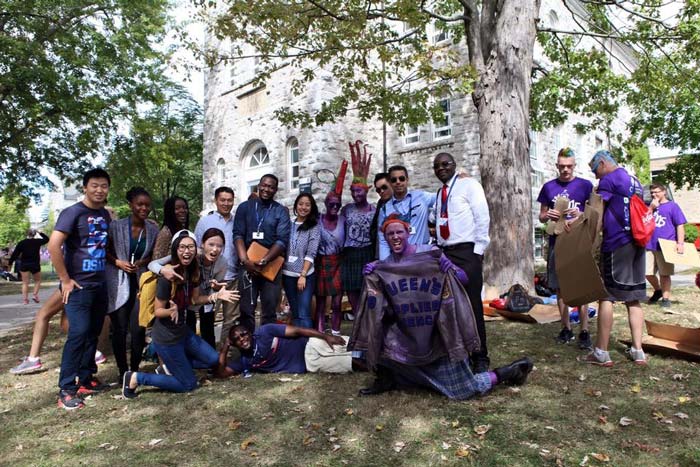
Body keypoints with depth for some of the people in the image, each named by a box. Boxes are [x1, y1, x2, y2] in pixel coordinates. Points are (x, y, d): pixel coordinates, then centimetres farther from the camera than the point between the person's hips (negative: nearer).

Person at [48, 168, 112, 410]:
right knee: (78, 332, -11)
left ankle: (86, 379, 24)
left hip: (99, 285, 7)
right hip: (78, 285, -7)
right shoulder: (73, 212, -10)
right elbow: (53, 245, -19)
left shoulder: (105, 214, 10)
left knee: (93, 333, 12)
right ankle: (66, 389, -2)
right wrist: (65, 279, -17)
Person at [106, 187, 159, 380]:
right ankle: (123, 372, 18)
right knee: (119, 329, 3)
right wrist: (118, 262, -12)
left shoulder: (153, 230, 3)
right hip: (118, 283, -2)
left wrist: (142, 262, -5)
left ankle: (135, 370, 16)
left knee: (138, 329, -2)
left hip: (141, 283, 2)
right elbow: (105, 250, 4)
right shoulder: (116, 226, -5)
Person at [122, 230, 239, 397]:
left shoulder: (194, 271, -5)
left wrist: (216, 296, -6)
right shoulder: (167, 277, -26)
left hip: (183, 330, 7)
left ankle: (172, 364, 22)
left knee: (213, 360, 13)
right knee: (188, 384, 5)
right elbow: (158, 311, -18)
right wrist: (171, 310, -39)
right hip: (166, 338, -7)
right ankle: (136, 378, 11)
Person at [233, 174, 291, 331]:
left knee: (270, 311, 5)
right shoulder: (245, 207, 7)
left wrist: (263, 261, -19)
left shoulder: (281, 211, 3)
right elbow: (238, 235, -1)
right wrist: (245, 261, -16)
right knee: (246, 310, 4)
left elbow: (282, 240, -7)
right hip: (248, 265, 1)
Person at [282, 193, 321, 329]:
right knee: (295, 314, 11)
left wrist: (303, 275, -15)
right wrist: (279, 273, 2)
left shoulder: (314, 227, -2)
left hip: (306, 275, -4)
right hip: (287, 275, 4)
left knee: (303, 315, -9)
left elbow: (311, 254, -9)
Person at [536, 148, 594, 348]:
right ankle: (566, 328, 18)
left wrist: (581, 215, -17)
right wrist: (548, 215, -9)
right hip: (556, 242, 3)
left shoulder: (585, 185, 3)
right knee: (560, 287, 7)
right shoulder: (549, 187, 10)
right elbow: (541, 216, 14)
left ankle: (584, 331, 2)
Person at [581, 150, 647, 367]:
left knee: (606, 295, -5)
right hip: (637, 243, 8)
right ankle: (637, 351, 11)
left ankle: (601, 353, -3)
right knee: (633, 298, 10)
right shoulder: (634, 181, 19)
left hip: (616, 243, -8)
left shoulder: (609, 180, -6)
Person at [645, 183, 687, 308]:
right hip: (649, 246, 4)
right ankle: (658, 290, 29)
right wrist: (651, 208, -6)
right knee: (648, 272, 5)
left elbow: (680, 225, -2)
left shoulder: (672, 206, 2)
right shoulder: (649, 206, 15)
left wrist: (680, 243, -12)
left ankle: (666, 298, 11)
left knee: (664, 274, 1)